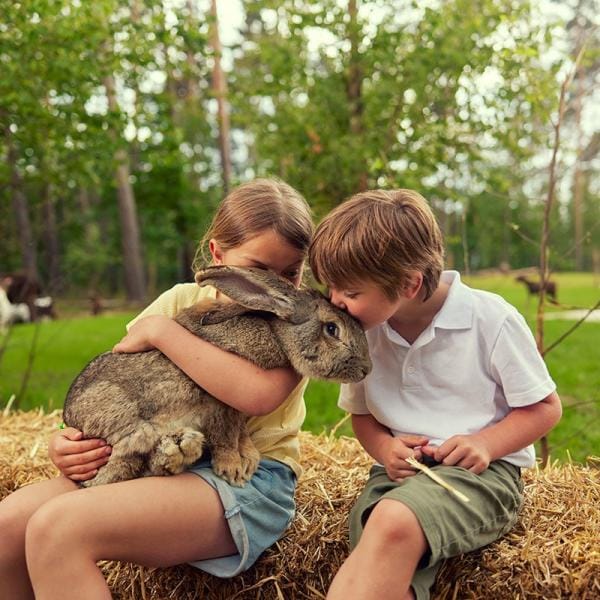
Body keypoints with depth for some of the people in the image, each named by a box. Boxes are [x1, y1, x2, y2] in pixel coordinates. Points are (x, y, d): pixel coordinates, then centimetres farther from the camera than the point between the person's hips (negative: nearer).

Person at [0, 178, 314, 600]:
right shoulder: (183, 300, 10)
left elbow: (257, 394, -25)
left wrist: (161, 331, -16)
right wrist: (70, 439, -8)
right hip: (158, 462, 6)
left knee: (58, 527, -27)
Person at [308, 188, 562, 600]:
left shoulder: (491, 320, -9)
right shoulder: (363, 331, 3)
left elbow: (545, 407, 0)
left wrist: (485, 444, -18)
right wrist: (384, 447, -5)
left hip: (481, 471, -3)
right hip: (399, 473, 4)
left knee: (394, 523, -35)